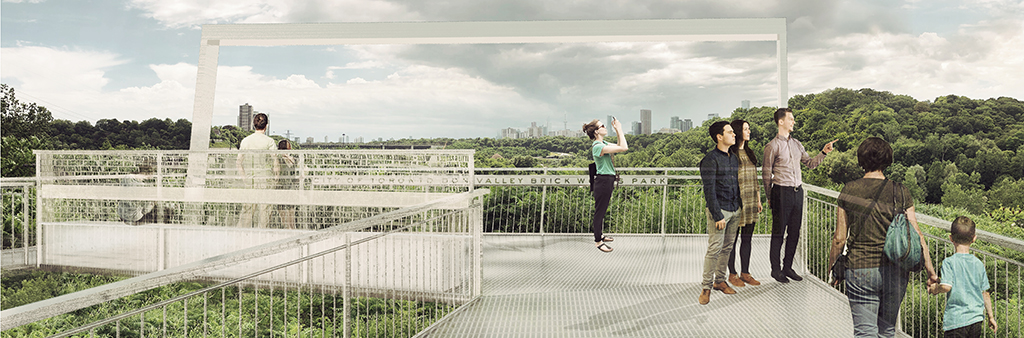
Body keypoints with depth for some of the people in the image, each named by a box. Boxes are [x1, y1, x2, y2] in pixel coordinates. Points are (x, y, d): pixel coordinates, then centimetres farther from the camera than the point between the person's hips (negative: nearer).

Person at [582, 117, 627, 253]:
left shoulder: (603, 143, 9)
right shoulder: (597, 146, -23)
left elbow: (620, 146, 19)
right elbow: (623, 148, -27)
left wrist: (618, 130, 8)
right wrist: (619, 129, -18)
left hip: (608, 180, 10)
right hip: (603, 180, -10)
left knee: (602, 210, 20)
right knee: (599, 210, 0)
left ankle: (599, 235, 34)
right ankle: (598, 241, 9)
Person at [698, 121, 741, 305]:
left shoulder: (734, 158, 13)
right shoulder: (711, 159, -11)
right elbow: (709, 190, -15)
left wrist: (739, 208, 14)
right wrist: (718, 216, -17)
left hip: (734, 210, 7)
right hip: (719, 209, -7)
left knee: (727, 247, 11)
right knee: (715, 248, -8)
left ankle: (719, 280, 23)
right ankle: (706, 287, -1)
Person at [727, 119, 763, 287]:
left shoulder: (749, 153, 14)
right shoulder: (729, 154, -10)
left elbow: (755, 178, 18)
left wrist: (758, 200, 15)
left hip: (750, 203, 7)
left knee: (747, 238, 11)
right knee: (733, 239, 2)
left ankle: (745, 272, 19)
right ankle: (732, 274, 12)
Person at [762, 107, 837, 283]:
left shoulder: (796, 144, 13)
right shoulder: (773, 146, -6)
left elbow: (810, 163, 20)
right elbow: (766, 173, -3)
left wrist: (823, 152, 3)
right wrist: (770, 197, 0)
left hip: (797, 191, 7)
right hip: (781, 191, -6)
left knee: (794, 232, 10)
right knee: (779, 232, 0)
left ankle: (787, 267, 21)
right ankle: (775, 269, 10)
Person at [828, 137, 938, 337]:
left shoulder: (849, 191, -5)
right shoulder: (901, 193, -2)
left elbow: (839, 239, -3)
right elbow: (916, 236, -4)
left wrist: (832, 269, 9)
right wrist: (931, 272, 4)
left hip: (860, 270, -2)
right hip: (895, 272, 2)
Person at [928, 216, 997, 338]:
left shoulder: (949, 262, -10)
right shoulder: (979, 264, 5)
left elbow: (946, 286, -22)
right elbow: (985, 293, 10)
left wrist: (934, 289, 0)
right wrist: (991, 317, 20)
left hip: (956, 320, -5)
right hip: (976, 320, 5)